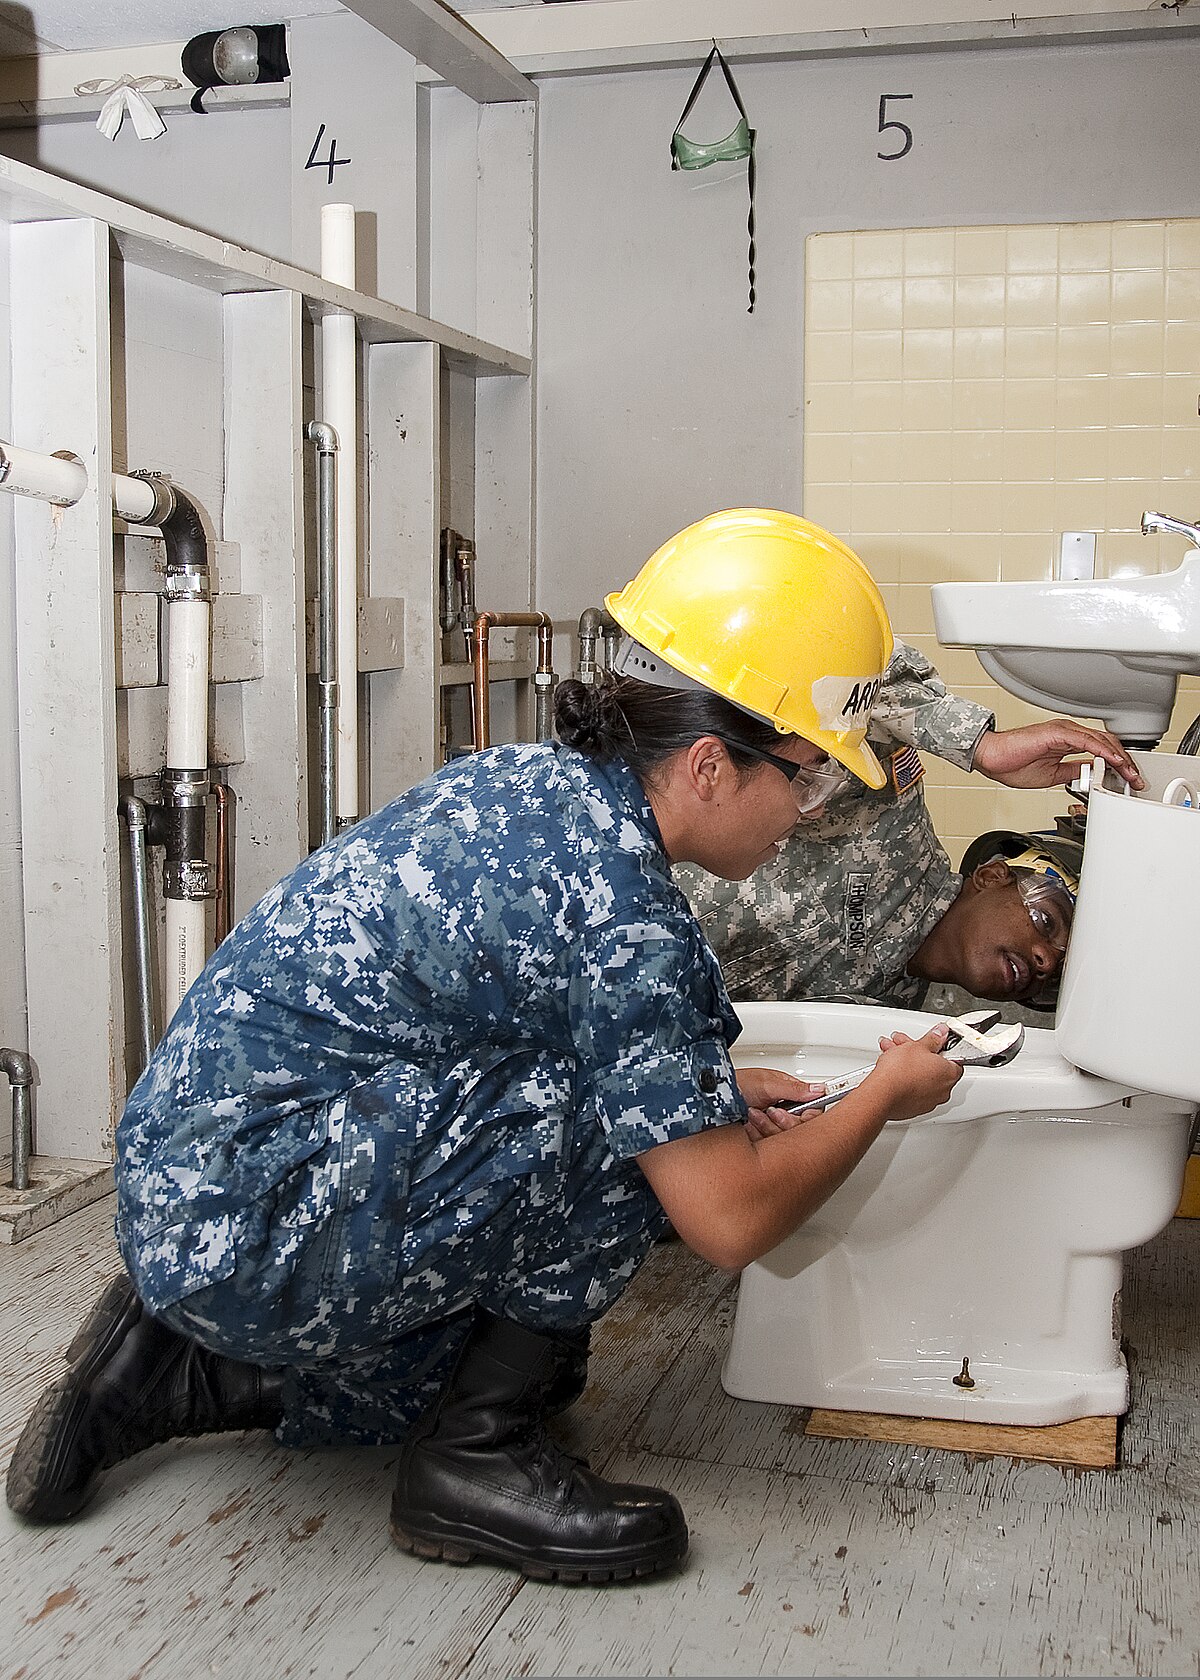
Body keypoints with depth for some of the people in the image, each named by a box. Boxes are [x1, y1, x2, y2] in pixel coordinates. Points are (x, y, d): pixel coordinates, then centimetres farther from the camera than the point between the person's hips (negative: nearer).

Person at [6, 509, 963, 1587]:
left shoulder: (524, 778, 5)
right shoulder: (623, 916, -22)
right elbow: (732, 1222, -16)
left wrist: (707, 1087, 16)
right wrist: (886, 1096, 0)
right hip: (255, 1233, -10)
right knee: (639, 1127, -17)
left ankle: (176, 1368, 21)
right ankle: (474, 1461, -1)